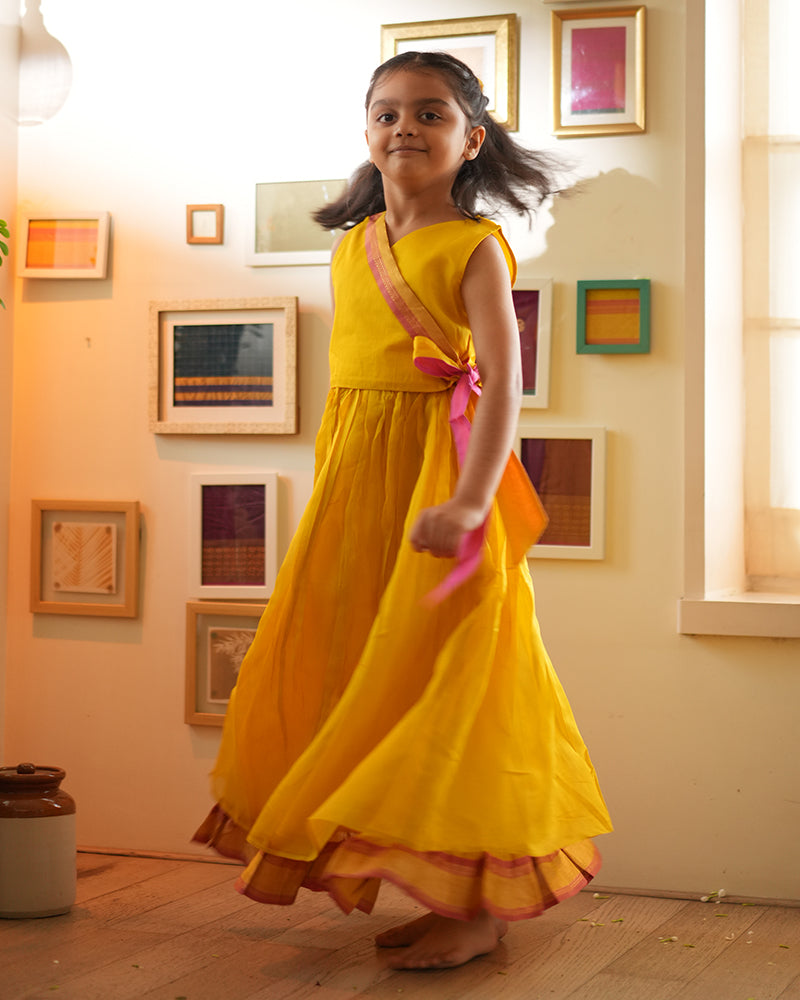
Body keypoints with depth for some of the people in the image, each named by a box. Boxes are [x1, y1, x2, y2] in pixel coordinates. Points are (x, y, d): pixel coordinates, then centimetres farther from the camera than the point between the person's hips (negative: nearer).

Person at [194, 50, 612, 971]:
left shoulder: (474, 246, -7)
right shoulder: (350, 248, 13)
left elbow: (503, 381, -17)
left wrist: (469, 502, -29)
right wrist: (330, 499, 17)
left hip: (439, 479, -7)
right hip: (354, 483, 7)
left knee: (443, 683, -4)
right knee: (362, 678, 9)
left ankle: (480, 905, 7)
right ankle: (441, 893, 20)